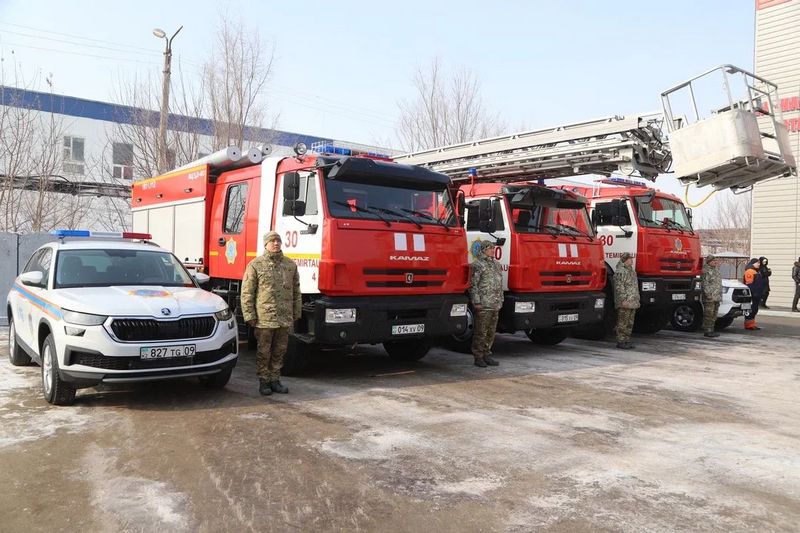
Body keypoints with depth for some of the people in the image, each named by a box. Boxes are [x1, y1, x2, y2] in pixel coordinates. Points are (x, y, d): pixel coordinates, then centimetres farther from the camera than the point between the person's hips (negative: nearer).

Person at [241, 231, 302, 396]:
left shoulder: (290, 265, 10)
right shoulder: (255, 265, -2)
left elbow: (296, 291, 14)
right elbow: (246, 292, -3)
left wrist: (296, 313, 10)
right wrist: (249, 315, -8)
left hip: (285, 318, 4)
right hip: (264, 318, -4)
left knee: (280, 351, 11)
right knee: (264, 352, 4)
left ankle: (275, 380, 23)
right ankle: (264, 382, 16)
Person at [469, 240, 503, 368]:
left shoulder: (496, 264, 18)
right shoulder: (477, 264, -6)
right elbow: (473, 284, -10)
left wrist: (500, 300, 17)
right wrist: (476, 302, -15)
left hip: (495, 304, 8)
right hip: (483, 304, -7)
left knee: (491, 331, 11)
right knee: (481, 331, -4)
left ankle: (487, 354, 20)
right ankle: (478, 356, 4)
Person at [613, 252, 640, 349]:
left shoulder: (631, 271, 19)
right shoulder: (620, 272, -12)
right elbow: (619, 287, -18)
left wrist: (637, 299, 23)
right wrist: (623, 300, -22)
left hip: (633, 302, 10)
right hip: (625, 303, -10)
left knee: (630, 323, 12)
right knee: (622, 323, -6)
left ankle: (627, 340, 18)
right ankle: (620, 341, -2)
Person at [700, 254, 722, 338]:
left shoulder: (716, 270, 19)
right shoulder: (706, 271, -10)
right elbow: (705, 284, -16)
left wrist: (719, 295, 22)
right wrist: (709, 295, -21)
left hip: (717, 297, 9)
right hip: (710, 297, -9)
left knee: (714, 315, 12)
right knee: (708, 314, -8)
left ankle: (711, 330, 18)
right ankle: (707, 331, -5)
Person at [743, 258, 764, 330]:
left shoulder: (756, 271, 22)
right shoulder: (750, 271, -13)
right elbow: (749, 284, -20)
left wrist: (761, 294, 25)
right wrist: (753, 293, -24)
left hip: (757, 295, 11)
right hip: (752, 295, -11)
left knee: (754, 310, 14)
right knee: (750, 310, -9)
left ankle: (752, 325, 20)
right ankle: (749, 325, -7)